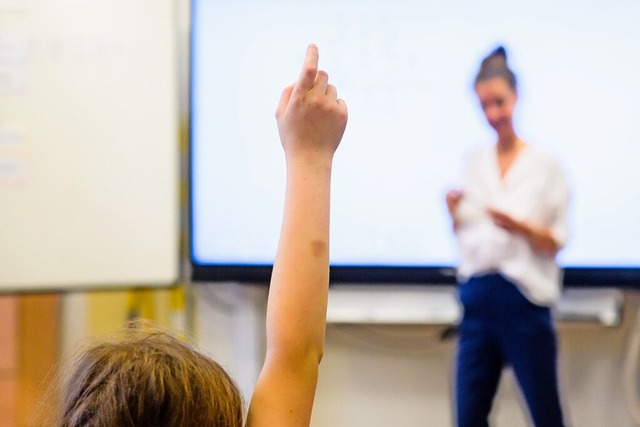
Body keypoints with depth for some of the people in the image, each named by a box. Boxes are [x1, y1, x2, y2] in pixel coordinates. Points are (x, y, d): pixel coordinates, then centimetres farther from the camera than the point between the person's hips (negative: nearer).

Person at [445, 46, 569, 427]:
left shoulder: (545, 165, -1)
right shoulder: (475, 163, 11)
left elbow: (558, 241, -2)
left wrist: (519, 226, -20)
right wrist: (455, 213, -5)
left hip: (524, 298, -4)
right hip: (478, 297, 4)